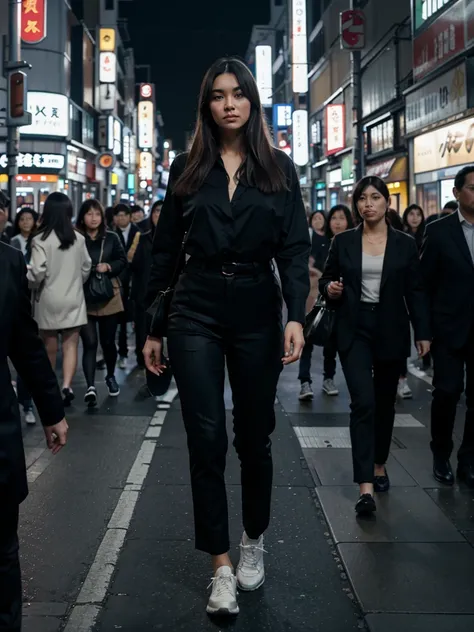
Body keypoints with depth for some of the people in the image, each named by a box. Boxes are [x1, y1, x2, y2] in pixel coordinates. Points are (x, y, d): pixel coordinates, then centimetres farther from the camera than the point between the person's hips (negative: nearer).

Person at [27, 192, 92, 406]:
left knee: (50, 347, 11)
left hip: (48, 300, -2)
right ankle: (67, 385, -16)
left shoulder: (40, 239, -13)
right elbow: (86, 268, 10)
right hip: (73, 299, 2)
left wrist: (31, 284, 3)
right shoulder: (78, 239, 0)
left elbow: (37, 272, -19)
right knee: (70, 345, 2)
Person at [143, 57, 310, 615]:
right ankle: (221, 565, 7)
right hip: (196, 313, 0)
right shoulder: (186, 170, 6)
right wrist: (150, 328, 5)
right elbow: (164, 251, 7)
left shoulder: (279, 169, 5)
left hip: (257, 312, 0)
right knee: (206, 437, -3)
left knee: (254, 436, 10)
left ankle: (254, 541, 32)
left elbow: (295, 249, -2)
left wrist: (296, 317, -16)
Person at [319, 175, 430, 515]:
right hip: (355, 330, -1)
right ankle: (366, 486, -15)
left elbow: (416, 291, 2)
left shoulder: (405, 244, 2)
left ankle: (380, 465, 36)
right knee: (363, 402, -13)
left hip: (391, 331, 1)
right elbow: (327, 279, 11)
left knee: (385, 402, 14)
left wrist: (423, 333, -3)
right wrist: (331, 289, -12)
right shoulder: (343, 242, 2)